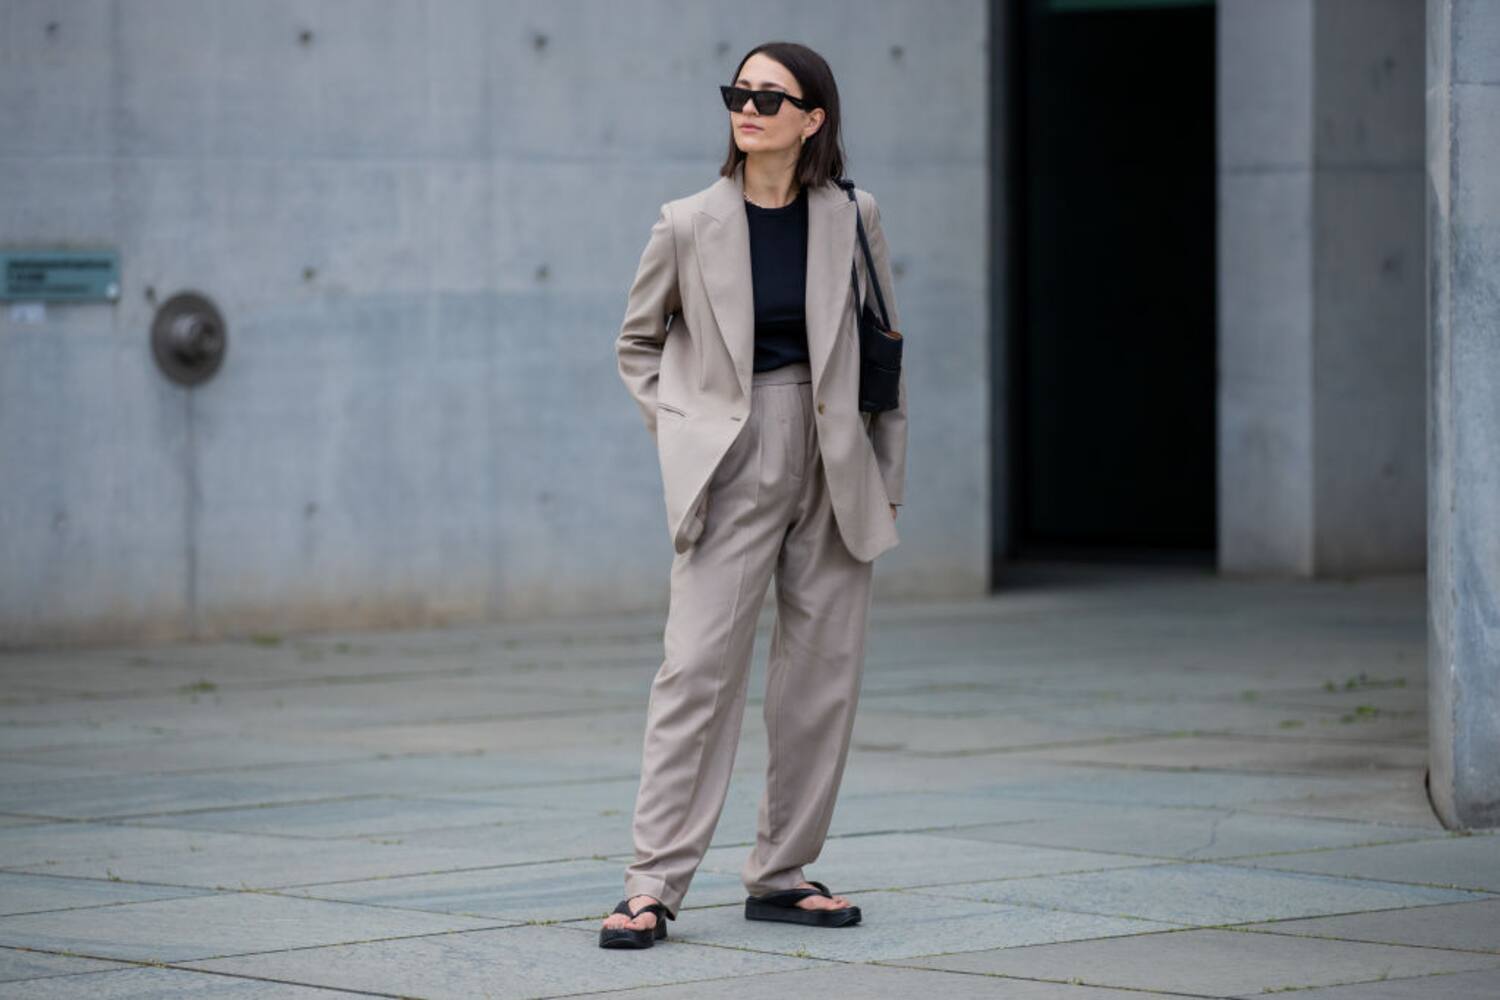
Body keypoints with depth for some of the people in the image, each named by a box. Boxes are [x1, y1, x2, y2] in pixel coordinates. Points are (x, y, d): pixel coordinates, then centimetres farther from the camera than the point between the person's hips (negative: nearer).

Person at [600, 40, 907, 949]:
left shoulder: (851, 218, 2)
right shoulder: (689, 226, -2)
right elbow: (638, 343, 13)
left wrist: (888, 474, 8)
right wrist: (680, 436, 2)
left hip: (834, 468, 3)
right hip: (733, 467, -2)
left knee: (825, 673, 5)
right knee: (699, 668, -10)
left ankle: (784, 874, 16)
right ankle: (655, 884, -9)